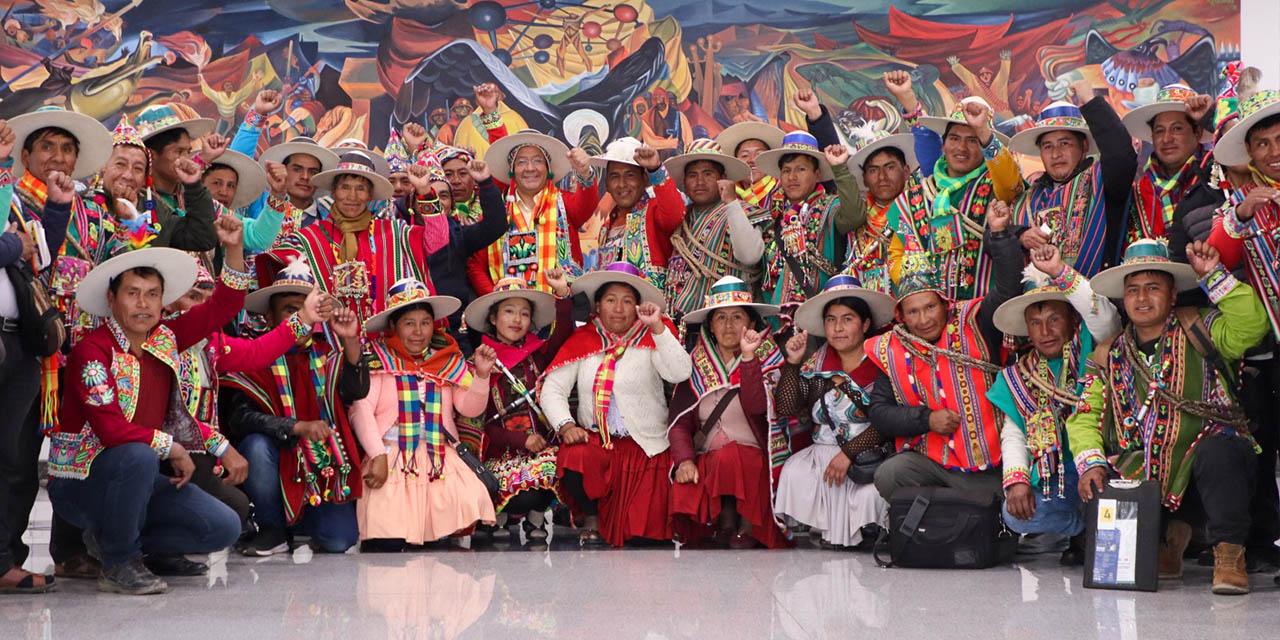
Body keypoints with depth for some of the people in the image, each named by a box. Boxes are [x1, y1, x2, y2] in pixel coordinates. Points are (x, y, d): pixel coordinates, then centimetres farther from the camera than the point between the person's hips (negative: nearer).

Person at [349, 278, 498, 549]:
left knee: (472, 503, -26)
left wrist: (481, 375, -8)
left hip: (440, 457, 4)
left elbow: (469, 408, 9)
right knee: (387, 544, -22)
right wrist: (377, 456, -15)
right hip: (391, 455, -3)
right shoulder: (379, 357, 5)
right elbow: (361, 407, -5)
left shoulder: (447, 359, 16)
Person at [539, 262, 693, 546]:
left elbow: (680, 373, -17)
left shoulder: (651, 340, 1)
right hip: (595, 438, 1)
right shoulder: (582, 340, 7)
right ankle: (591, 518, -3)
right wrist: (566, 425, -15)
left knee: (642, 526, -10)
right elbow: (553, 388, 2)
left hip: (645, 447, -1)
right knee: (572, 458, -32)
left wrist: (658, 327, -22)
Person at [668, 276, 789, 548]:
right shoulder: (696, 364, 11)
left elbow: (757, 407, -16)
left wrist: (748, 357, -20)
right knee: (682, 493, -28)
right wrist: (685, 460, -15)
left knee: (729, 457, -34)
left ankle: (744, 528, -12)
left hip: (754, 459, -2)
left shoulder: (768, 359, 4)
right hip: (705, 462, 2)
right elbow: (679, 422, 3)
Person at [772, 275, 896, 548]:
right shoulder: (816, 364, 11)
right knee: (794, 473, -23)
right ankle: (825, 535, -8)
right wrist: (793, 363, -5)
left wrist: (848, 453, -18)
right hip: (821, 451, 4)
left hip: (869, 452, -4)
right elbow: (786, 408, 3)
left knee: (869, 492, -31)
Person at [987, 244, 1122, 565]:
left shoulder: (1090, 348, 2)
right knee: (1015, 514, -21)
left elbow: (1106, 317, -21)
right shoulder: (1019, 377, 14)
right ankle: (1083, 529, 8)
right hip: (1055, 476, 4)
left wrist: (1060, 272, -25)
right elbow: (1013, 435, 10)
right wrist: (1016, 480, -8)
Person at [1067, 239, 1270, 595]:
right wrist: (1090, 463, -10)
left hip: (1207, 473, -4)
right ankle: (1170, 536, 10)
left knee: (1217, 451, -36)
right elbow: (1084, 418, 7)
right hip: (1142, 482, 4)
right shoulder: (1108, 355, 13)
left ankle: (1229, 552, -21)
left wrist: (1213, 276, -16)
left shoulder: (1196, 329, 5)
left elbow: (1250, 325, -14)